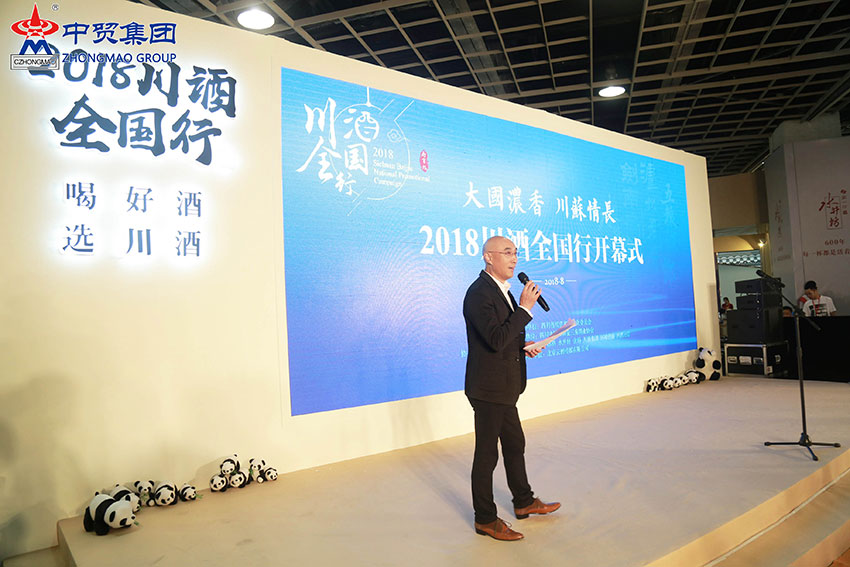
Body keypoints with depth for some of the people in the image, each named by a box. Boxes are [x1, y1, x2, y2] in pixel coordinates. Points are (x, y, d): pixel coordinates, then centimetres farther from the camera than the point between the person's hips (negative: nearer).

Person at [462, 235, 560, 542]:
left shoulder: (502, 290, 13)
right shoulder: (479, 293, -19)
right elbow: (496, 339, -28)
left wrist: (523, 346, 4)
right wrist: (525, 308, -24)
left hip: (504, 387, 10)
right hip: (489, 388, -10)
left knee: (515, 445, 22)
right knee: (487, 454, 4)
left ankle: (524, 502, 41)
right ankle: (485, 519, 20)